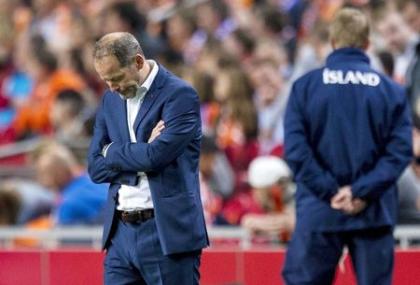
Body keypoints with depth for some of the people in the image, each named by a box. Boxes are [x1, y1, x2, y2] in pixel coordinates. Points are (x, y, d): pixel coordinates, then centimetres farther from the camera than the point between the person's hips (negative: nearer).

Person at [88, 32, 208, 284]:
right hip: (121, 232, 6)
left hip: (166, 233, -6)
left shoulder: (180, 95, -9)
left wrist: (113, 152, -4)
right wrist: (141, 152, -8)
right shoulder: (111, 100, 13)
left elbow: (157, 155, -20)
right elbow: (96, 168, 7)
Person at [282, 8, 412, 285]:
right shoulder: (391, 90, 2)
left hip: (319, 211, -1)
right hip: (375, 214, 1)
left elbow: (296, 148, -8)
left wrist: (329, 191, -8)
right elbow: (400, 150, -6)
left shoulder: (305, 86, -1)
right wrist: (363, 191, -10)